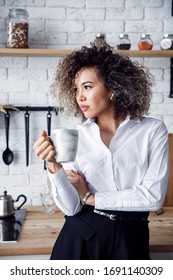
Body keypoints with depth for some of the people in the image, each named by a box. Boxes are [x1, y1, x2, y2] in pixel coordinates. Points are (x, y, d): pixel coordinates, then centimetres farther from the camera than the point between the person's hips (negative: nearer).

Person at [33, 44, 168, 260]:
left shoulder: (152, 130, -7)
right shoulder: (76, 135, -3)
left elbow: (153, 197, -14)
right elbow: (70, 207, -8)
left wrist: (90, 197, -9)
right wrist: (53, 166, -25)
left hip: (130, 238, -1)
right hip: (80, 236, 1)